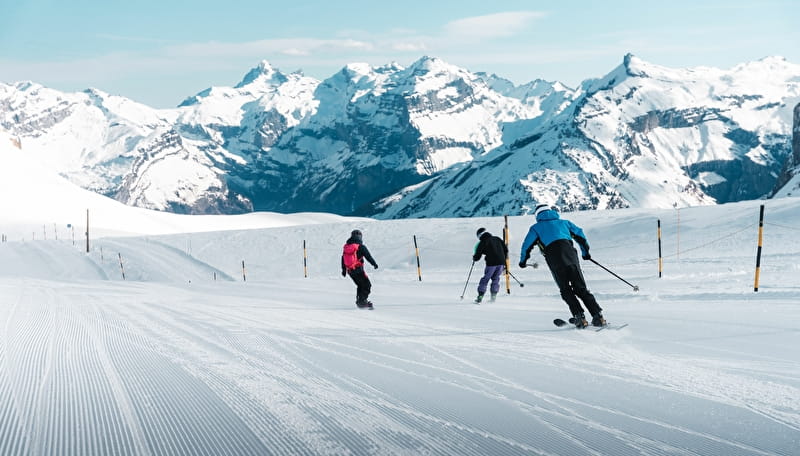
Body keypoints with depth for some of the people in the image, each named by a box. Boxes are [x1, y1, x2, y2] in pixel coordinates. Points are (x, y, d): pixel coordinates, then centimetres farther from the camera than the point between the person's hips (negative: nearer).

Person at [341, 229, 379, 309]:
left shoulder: (346, 247, 6)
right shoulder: (361, 246, -12)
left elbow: (343, 259, 14)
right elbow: (368, 256, -8)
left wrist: (343, 270, 25)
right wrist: (374, 264, 8)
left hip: (349, 271, 7)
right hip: (358, 270, -7)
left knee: (360, 285, 24)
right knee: (367, 285, 3)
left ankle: (359, 301, 26)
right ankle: (362, 301, -7)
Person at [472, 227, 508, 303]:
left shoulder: (482, 243, 1)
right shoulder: (497, 239, 15)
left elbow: (477, 257, 3)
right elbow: (505, 250, 17)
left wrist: (474, 258, 26)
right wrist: (504, 262, 25)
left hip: (491, 263, -4)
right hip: (501, 262, 4)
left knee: (485, 279, 6)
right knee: (496, 278, 17)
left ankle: (480, 296, 4)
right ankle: (494, 295, 12)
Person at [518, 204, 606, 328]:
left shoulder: (536, 227, 21)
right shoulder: (563, 222, 29)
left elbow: (527, 245, 18)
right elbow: (580, 235, 30)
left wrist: (523, 261, 34)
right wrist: (585, 252, 40)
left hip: (554, 259, -3)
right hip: (570, 254, 3)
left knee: (566, 290, 6)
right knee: (580, 288, 5)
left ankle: (580, 317, -9)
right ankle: (598, 315, -6)